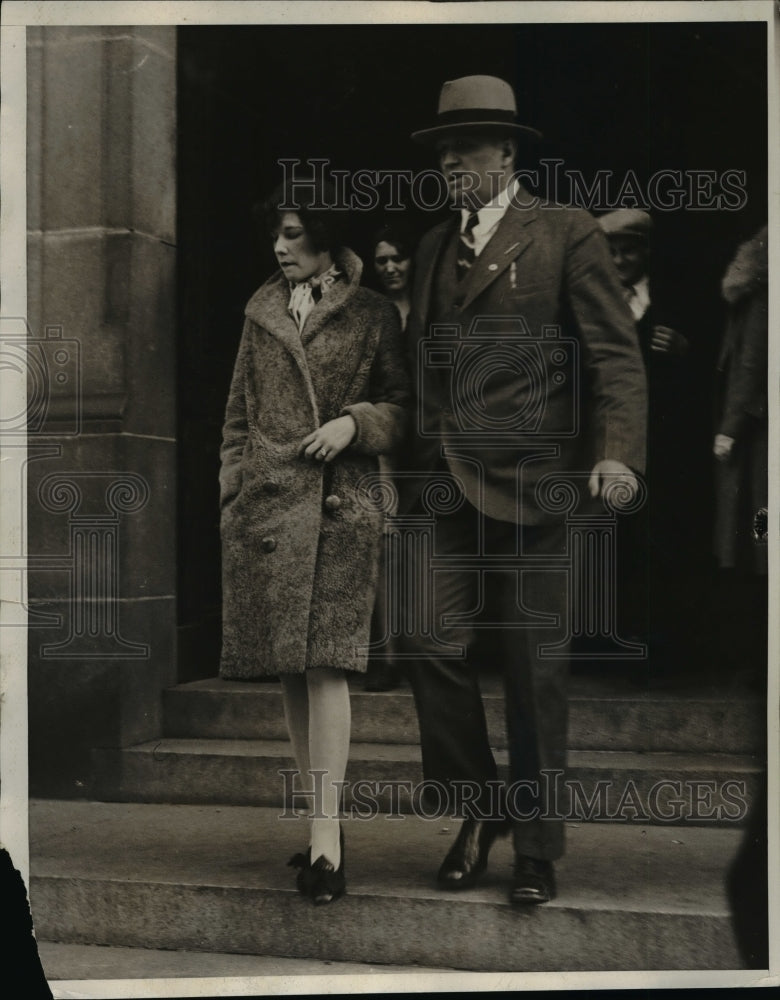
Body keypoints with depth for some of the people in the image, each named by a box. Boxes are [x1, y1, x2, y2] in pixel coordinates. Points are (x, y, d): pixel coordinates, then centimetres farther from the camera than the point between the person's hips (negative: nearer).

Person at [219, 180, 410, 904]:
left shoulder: (373, 315, 4)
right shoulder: (262, 309, 15)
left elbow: (402, 408, 7)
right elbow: (239, 410, 19)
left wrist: (354, 421, -11)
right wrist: (232, 488, 13)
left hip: (339, 508, -4)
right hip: (266, 504, 4)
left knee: (325, 664, -13)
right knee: (289, 669, 5)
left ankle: (326, 836, -12)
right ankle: (322, 823, 16)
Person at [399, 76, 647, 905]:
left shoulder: (567, 234, 1)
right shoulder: (432, 246, 17)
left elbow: (615, 354, -4)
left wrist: (618, 451, -18)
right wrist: (407, 455, 11)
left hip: (527, 481, -4)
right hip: (440, 480, 4)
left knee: (534, 666, 3)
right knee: (433, 643, -4)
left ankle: (535, 845, 17)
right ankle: (477, 810, 19)